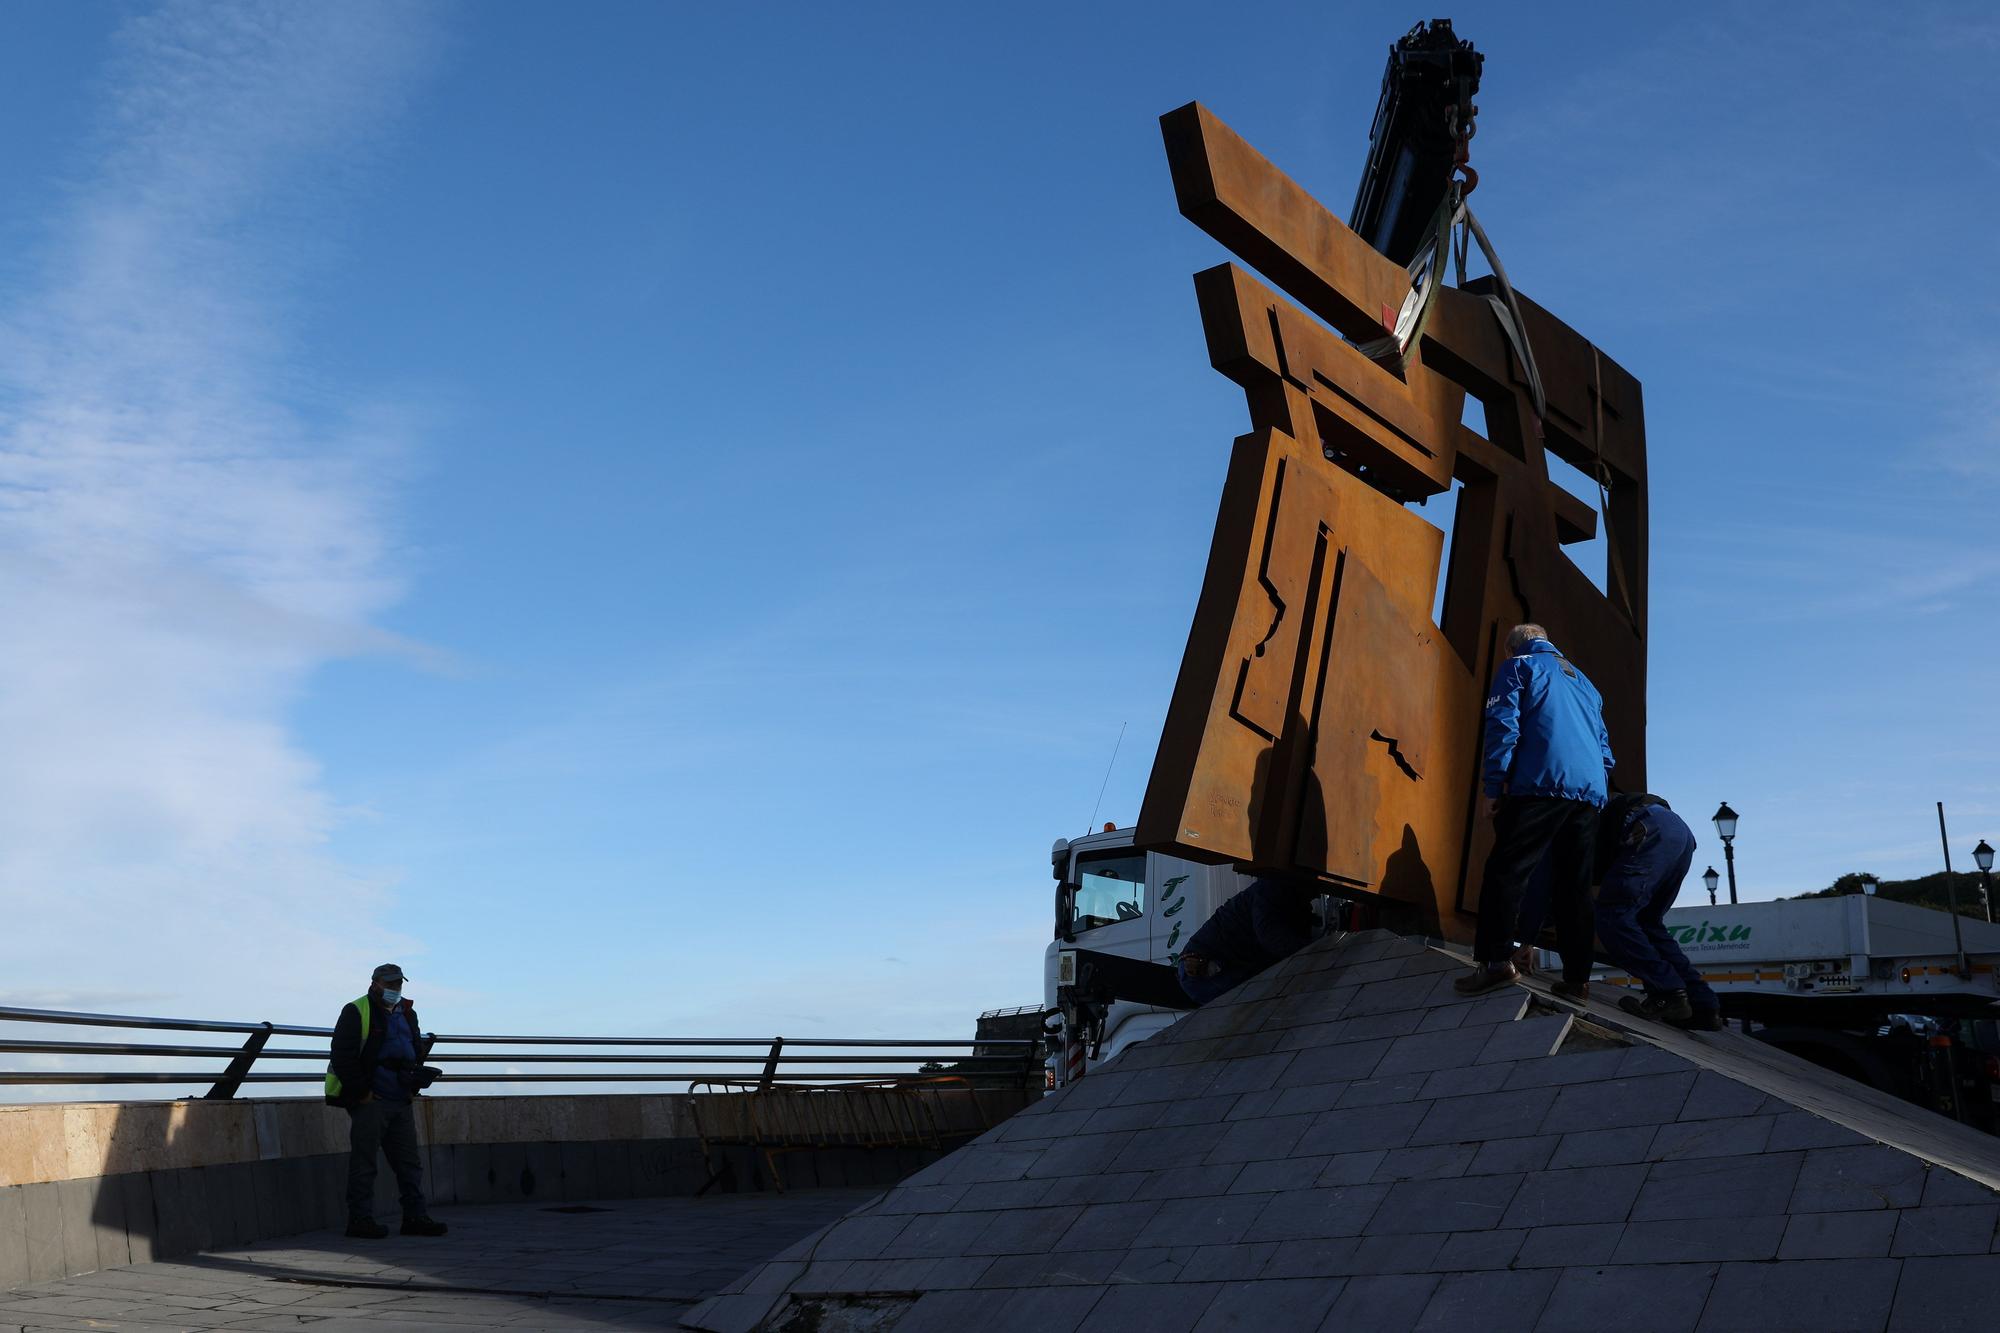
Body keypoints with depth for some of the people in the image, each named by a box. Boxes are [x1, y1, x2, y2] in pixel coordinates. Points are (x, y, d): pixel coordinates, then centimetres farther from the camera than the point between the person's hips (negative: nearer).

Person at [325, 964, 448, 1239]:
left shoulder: (407, 1014, 17)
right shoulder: (356, 1012, -6)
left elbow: (417, 1053, 26)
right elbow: (343, 1057, -12)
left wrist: (414, 1087, 13)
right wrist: (361, 1092, -14)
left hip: (402, 1103, 7)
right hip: (369, 1102, -7)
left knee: (410, 1162, 7)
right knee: (363, 1163, -3)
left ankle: (414, 1217, 11)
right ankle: (360, 1219, 3)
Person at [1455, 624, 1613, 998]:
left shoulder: (1518, 667, 11)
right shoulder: (1584, 681, 31)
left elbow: (1503, 725, -3)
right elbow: (1604, 745, 29)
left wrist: (1493, 785, -5)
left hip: (1541, 784, -6)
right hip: (1589, 792, 6)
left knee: (1506, 869, -10)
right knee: (1574, 885, 7)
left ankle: (1497, 960, -23)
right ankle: (1576, 977, 3)